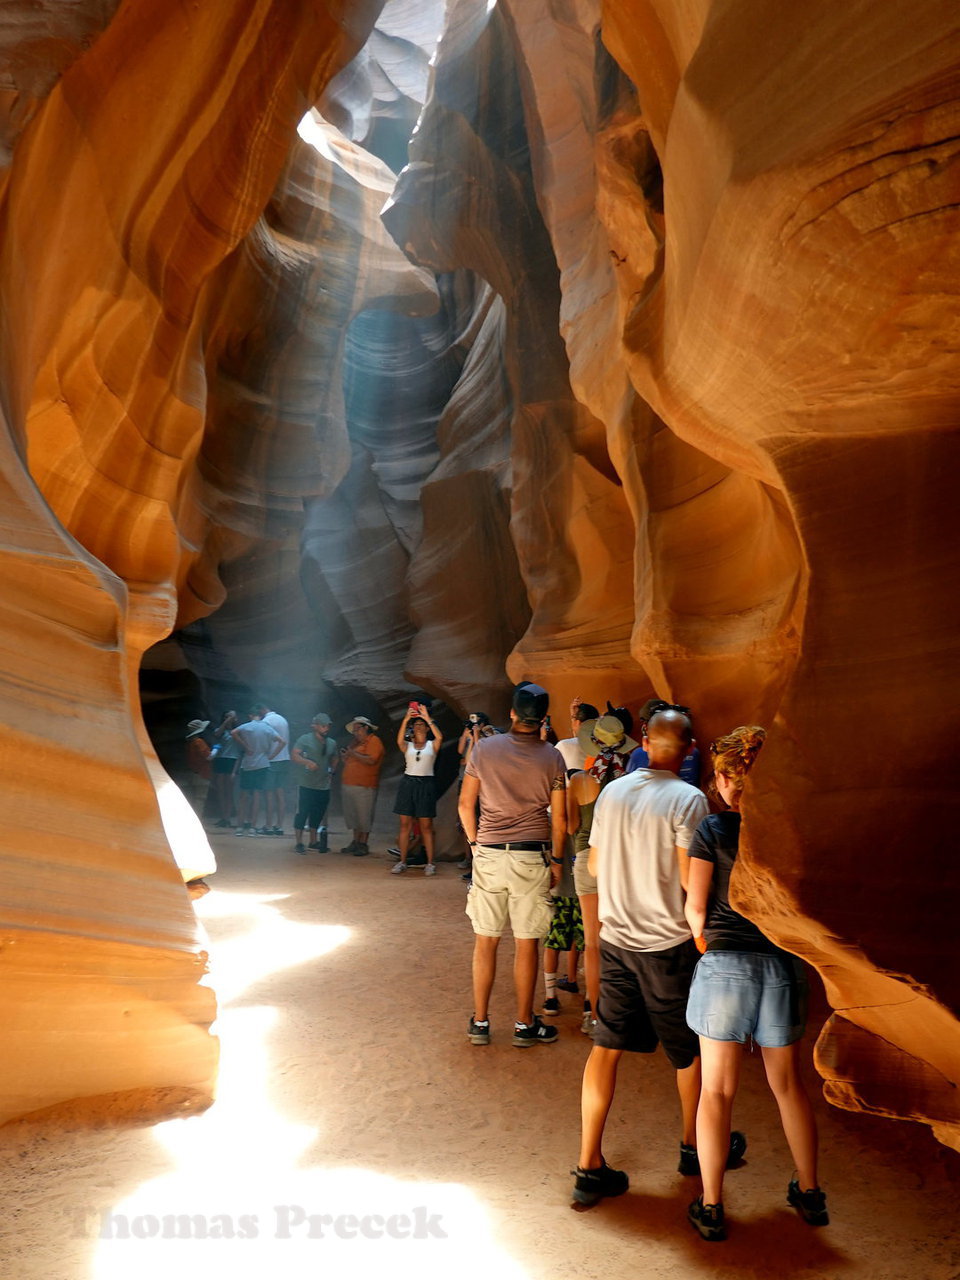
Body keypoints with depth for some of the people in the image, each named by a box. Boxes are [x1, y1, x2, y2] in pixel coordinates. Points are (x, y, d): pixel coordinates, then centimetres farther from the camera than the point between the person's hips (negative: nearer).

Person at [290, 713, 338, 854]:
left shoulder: (332, 743, 13)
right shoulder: (305, 739, -3)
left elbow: (335, 759, 28)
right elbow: (294, 755, -8)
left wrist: (333, 769, 10)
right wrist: (307, 762, -22)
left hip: (324, 786, 5)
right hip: (306, 784, -5)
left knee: (318, 814, 12)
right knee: (302, 813, -4)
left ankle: (313, 841, 25)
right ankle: (299, 843, 3)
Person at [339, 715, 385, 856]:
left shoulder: (374, 741, -5)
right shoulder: (356, 742, 21)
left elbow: (371, 760, -19)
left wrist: (352, 754, -14)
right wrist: (345, 755, 5)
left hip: (364, 787, -8)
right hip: (349, 785, 8)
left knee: (364, 817, -4)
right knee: (353, 815, 9)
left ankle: (363, 844, 2)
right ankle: (355, 842, 17)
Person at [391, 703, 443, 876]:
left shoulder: (432, 745, 5)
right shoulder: (407, 745, 8)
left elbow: (440, 737, -17)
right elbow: (399, 740, -14)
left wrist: (428, 718, -18)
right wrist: (406, 719, -21)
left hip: (426, 784, -2)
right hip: (408, 782, 2)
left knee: (426, 826, 0)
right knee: (405, 824, 3)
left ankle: (430, 863, 3)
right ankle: (402, 862, 9)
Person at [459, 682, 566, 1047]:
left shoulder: (484, 749, -4)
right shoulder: (552, 757, -4)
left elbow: (465, 804, 0)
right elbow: (558, 819, -2)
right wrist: (556, 860, 10)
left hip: (489, 856, 1)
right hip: (532, 858, -1)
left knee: (485, 941, 10)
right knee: (526, 944, 8)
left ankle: (479, 1022, 19)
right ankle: (524, 1024, 18)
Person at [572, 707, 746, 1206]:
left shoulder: (611, 792, 2)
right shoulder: (688, 799, -15)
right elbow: (690, 879, -18)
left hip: (615, 937, 5)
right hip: (668, 943, -4)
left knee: (606, 1046, 8)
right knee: (690, 1048, 17)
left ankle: (589, 1166, 10)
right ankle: (694, 1146, 36)